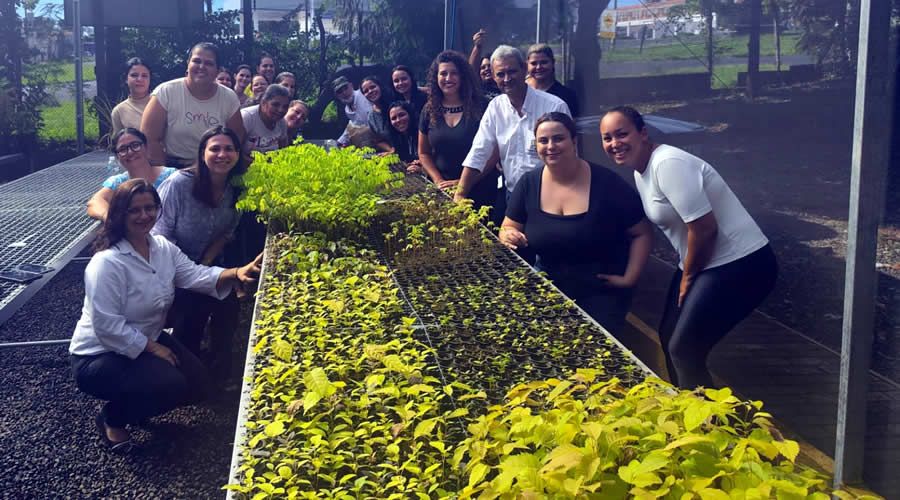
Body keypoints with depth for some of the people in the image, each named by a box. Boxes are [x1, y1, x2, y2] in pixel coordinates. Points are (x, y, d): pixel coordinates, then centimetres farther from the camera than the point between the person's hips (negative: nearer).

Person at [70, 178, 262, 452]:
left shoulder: (163, 248, 1)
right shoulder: (107, 263, -25)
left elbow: (196, 275, -10)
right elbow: (107, 325, -28)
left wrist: (236, 273, -28)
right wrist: (153, 348, -23)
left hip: (147, 341, 8)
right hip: (99, 356, -8)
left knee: (197, 383, 0)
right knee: (171, 384, -27)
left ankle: (132, 403, 21)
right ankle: (111, 418, 0)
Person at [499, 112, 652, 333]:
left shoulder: (607, 182, -14)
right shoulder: (529, 183, -2)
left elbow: (643, 234, -7)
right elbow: (508, 228, 6)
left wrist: (629, 278, -13)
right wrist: (510, 236, -17)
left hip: (602, 292, -3)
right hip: (550, 288, 3)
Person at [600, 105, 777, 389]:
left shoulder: (668, 164, -22)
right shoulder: (641, 170, 8)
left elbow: (704, 227, -24)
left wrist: (688, 276, -10)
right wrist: (686, 274, 9)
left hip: (738, 265, -10)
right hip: (702, 264, 10)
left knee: (683, 350, -9)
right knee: (668, 337, 17)